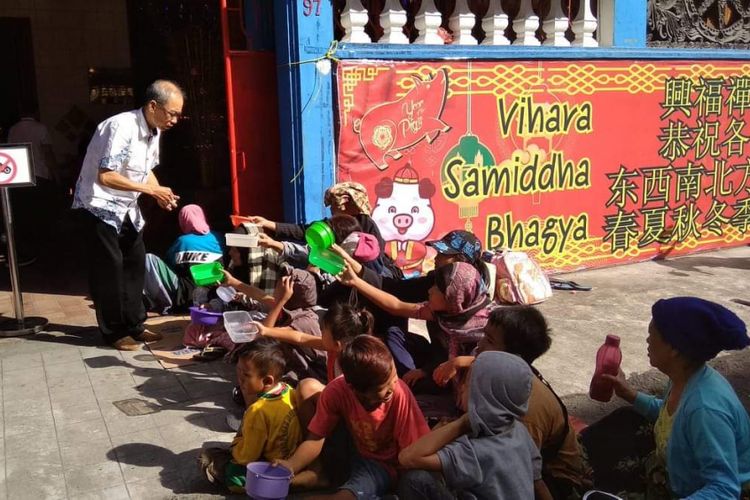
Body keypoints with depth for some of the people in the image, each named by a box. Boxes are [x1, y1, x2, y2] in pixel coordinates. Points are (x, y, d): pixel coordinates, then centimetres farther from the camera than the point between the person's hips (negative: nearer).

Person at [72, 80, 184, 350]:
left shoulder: (154, 131, 1)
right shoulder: (121, 127, -26)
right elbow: (105, 177, -30)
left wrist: (160, 194, -6)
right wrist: (151, 190, -27)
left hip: (127, 207, 8)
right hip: (99, 205, -8)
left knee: (135, 263, 9)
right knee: (109, 267, -2)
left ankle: (134, 325, 21)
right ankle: (114, 331, 10)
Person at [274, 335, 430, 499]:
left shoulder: (400, 393, -30)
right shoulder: (336, 391, -24)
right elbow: (315, 438, -16)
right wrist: (291, 465, -32)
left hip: (386, 465, -4)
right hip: (353, 453, 5)